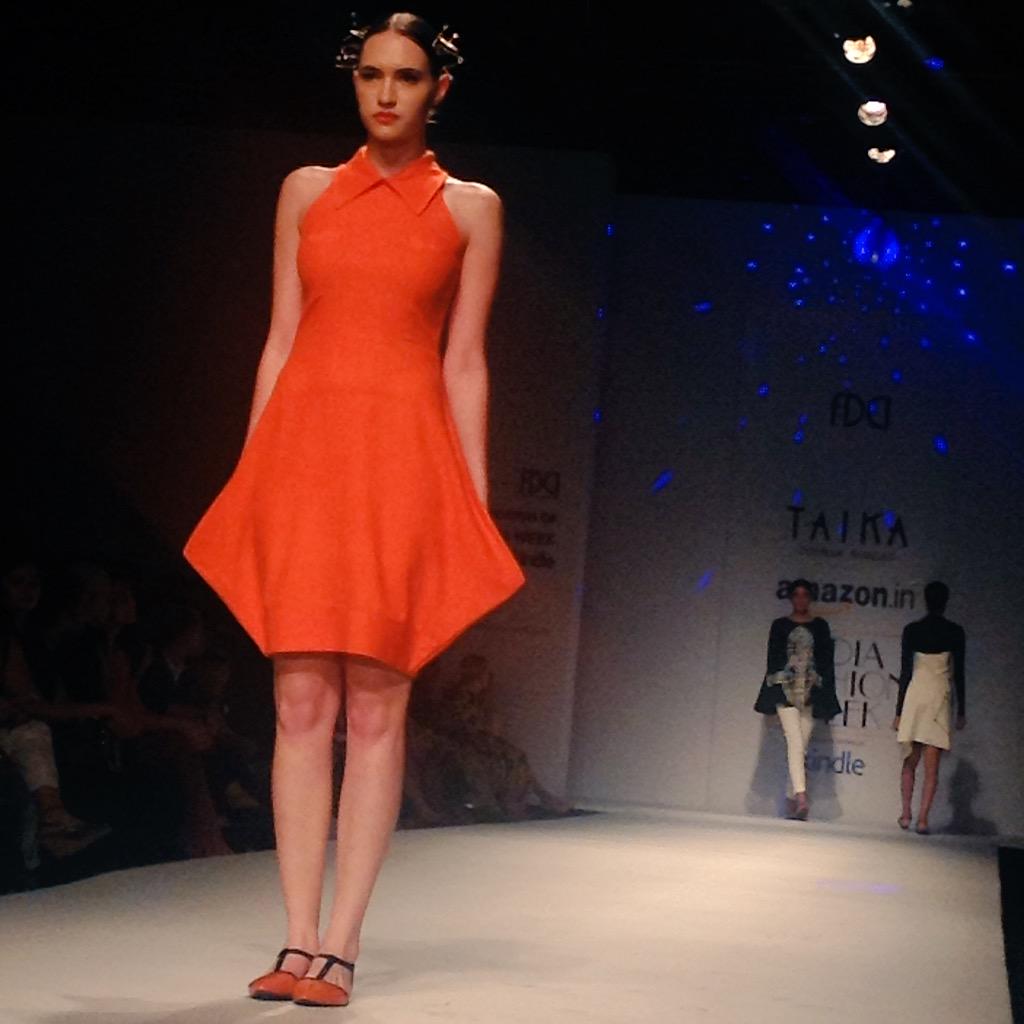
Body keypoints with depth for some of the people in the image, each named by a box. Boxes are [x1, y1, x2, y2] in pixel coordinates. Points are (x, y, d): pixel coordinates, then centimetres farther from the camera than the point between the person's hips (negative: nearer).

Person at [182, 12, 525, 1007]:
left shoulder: (470, 208, 9)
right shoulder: (307, 191, 14)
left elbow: (463, 365, 6)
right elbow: (280, 342, 13)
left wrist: (475, 504, 1)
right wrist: (249, 476, 7)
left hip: (404, 459, -2)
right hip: (302, 449, 2)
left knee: (375, 710, -4)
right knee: (302, 707, -1)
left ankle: (340, 947, -1)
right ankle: (297, 941, 2)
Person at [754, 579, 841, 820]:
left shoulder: (820, 626, 11)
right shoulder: (780, 626, 9)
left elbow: (828, 661, 10)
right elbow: (773, 659, 9)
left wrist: (826, 696, 4)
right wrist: (773, 693, 2)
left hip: (811, 691, 2)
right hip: (786, 689, -2)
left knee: (801, 747, 1)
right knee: (796, 743, -15)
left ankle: (790, 797, 10)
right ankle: (801, 796, -25)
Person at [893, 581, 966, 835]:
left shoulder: (912, 630, 2)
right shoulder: (955, 632, -1)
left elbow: (905, 672, 2)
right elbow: (959, 673, 1)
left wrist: (899, 711, 6)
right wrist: (961, 711, 9)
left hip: (914, 696, 1)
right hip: (940, 698, -1)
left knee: (909, 763, 14)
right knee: (931, 768, 0)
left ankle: (906, 813, 9)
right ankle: (923, 819, -8)